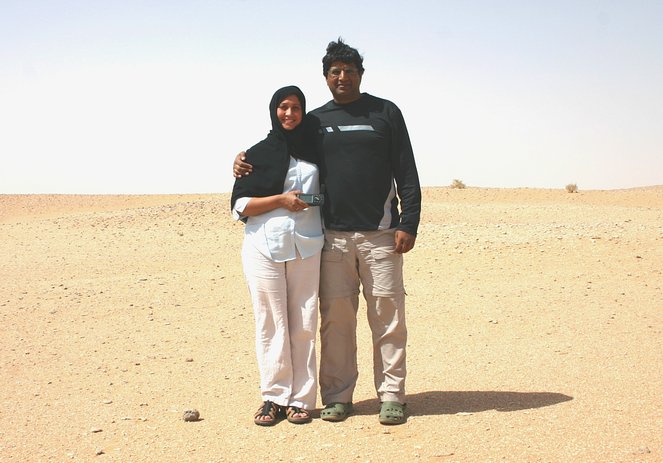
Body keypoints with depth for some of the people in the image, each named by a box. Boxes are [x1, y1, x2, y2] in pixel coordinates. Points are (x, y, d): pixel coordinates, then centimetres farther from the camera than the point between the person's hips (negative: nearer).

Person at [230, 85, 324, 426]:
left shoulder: (314, 150, 15)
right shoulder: (258, 153, 7)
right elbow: (240, 205, 0)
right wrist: (282, 199, -10)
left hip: (306, 247, 2)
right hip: (265, 247, -2)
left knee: (304, 325, -1)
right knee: (271, 324, -3)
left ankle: (301, 399, 6)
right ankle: (274, 397, 6)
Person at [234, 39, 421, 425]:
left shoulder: (385, 113, 8)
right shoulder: (315, 121, 14)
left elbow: (406, 173, 4)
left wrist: (408, 223, -5)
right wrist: (245, 162, 2)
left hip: (380, 234, -2)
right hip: (333, 236, 2)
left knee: (388, 315, -1)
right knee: (336, 317, 2)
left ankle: (391, 396, 8)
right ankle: (338, 396, 12)